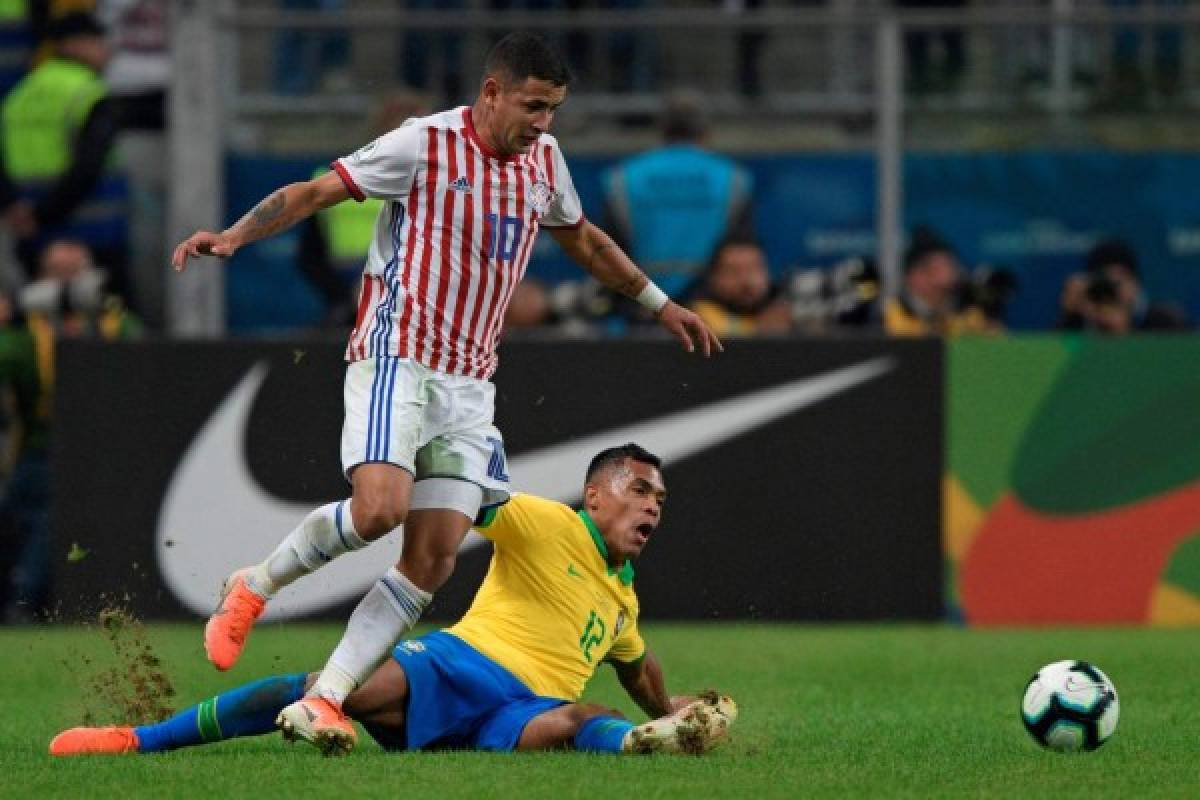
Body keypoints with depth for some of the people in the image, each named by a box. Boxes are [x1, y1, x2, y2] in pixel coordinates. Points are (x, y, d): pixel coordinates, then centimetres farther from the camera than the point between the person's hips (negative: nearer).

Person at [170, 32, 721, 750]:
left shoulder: (544, 159, 12)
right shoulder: (424, 145, -7)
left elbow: (583, 239, 30)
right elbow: (315, 192, -6)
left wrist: (659, 302, 36)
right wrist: (236, 235, -20)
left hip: (469, 381, 6)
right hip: (397, 357, -6)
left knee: (435, 556, -7)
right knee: (381, 508, -26)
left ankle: (323, 700, -7)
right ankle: (254, 588, 0)